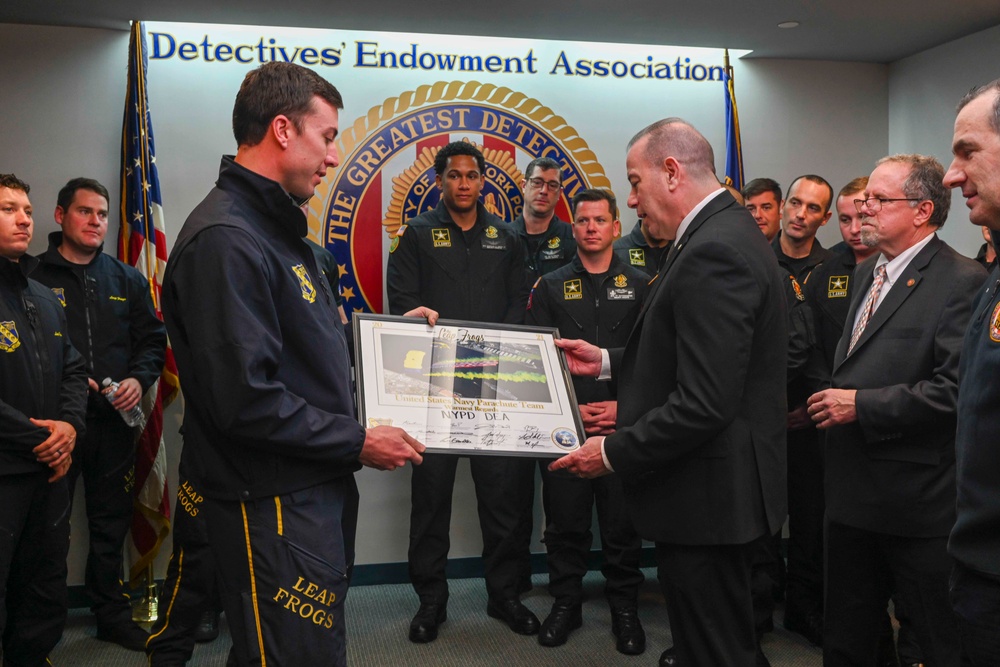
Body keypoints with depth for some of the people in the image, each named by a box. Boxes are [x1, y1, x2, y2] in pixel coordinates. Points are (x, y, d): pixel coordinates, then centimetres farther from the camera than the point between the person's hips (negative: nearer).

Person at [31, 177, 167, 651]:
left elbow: (153, 339, 12)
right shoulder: (35, 276, -1)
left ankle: (111, 614, 25)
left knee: (111, 523, 12)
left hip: (114, 421, 4)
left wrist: (139, 379, -5)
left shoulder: (126, 279, 12)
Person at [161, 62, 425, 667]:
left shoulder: (276, 227, 14)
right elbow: (248, 401, -25)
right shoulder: (225, 240, -21)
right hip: (273, 505, -10)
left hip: (319, 489, 10)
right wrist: (358, 442, -17)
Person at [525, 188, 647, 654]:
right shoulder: (550, 287, 8)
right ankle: (565, 602, 23)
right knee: (564, 521, 6)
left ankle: (625, 607, 22)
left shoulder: (640, 287, 7)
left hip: (623, 425, 0)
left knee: (622, 523, 5)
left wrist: (625, 405, -9)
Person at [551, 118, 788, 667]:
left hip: (706, 498, -10)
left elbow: (703, 404, -27)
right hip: (715, 489, 10)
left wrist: (613, 452, -17)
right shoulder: (727, 232, 10)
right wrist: (608, 362, 12)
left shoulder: (712, 252, -23)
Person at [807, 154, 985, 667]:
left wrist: (861, 405, -21)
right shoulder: (868, 272, 13)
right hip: (853, 493, 8)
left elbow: (957, 390, -24)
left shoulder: (961, 281, -14)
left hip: (918, 505, -8)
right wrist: (830, 401, 6)